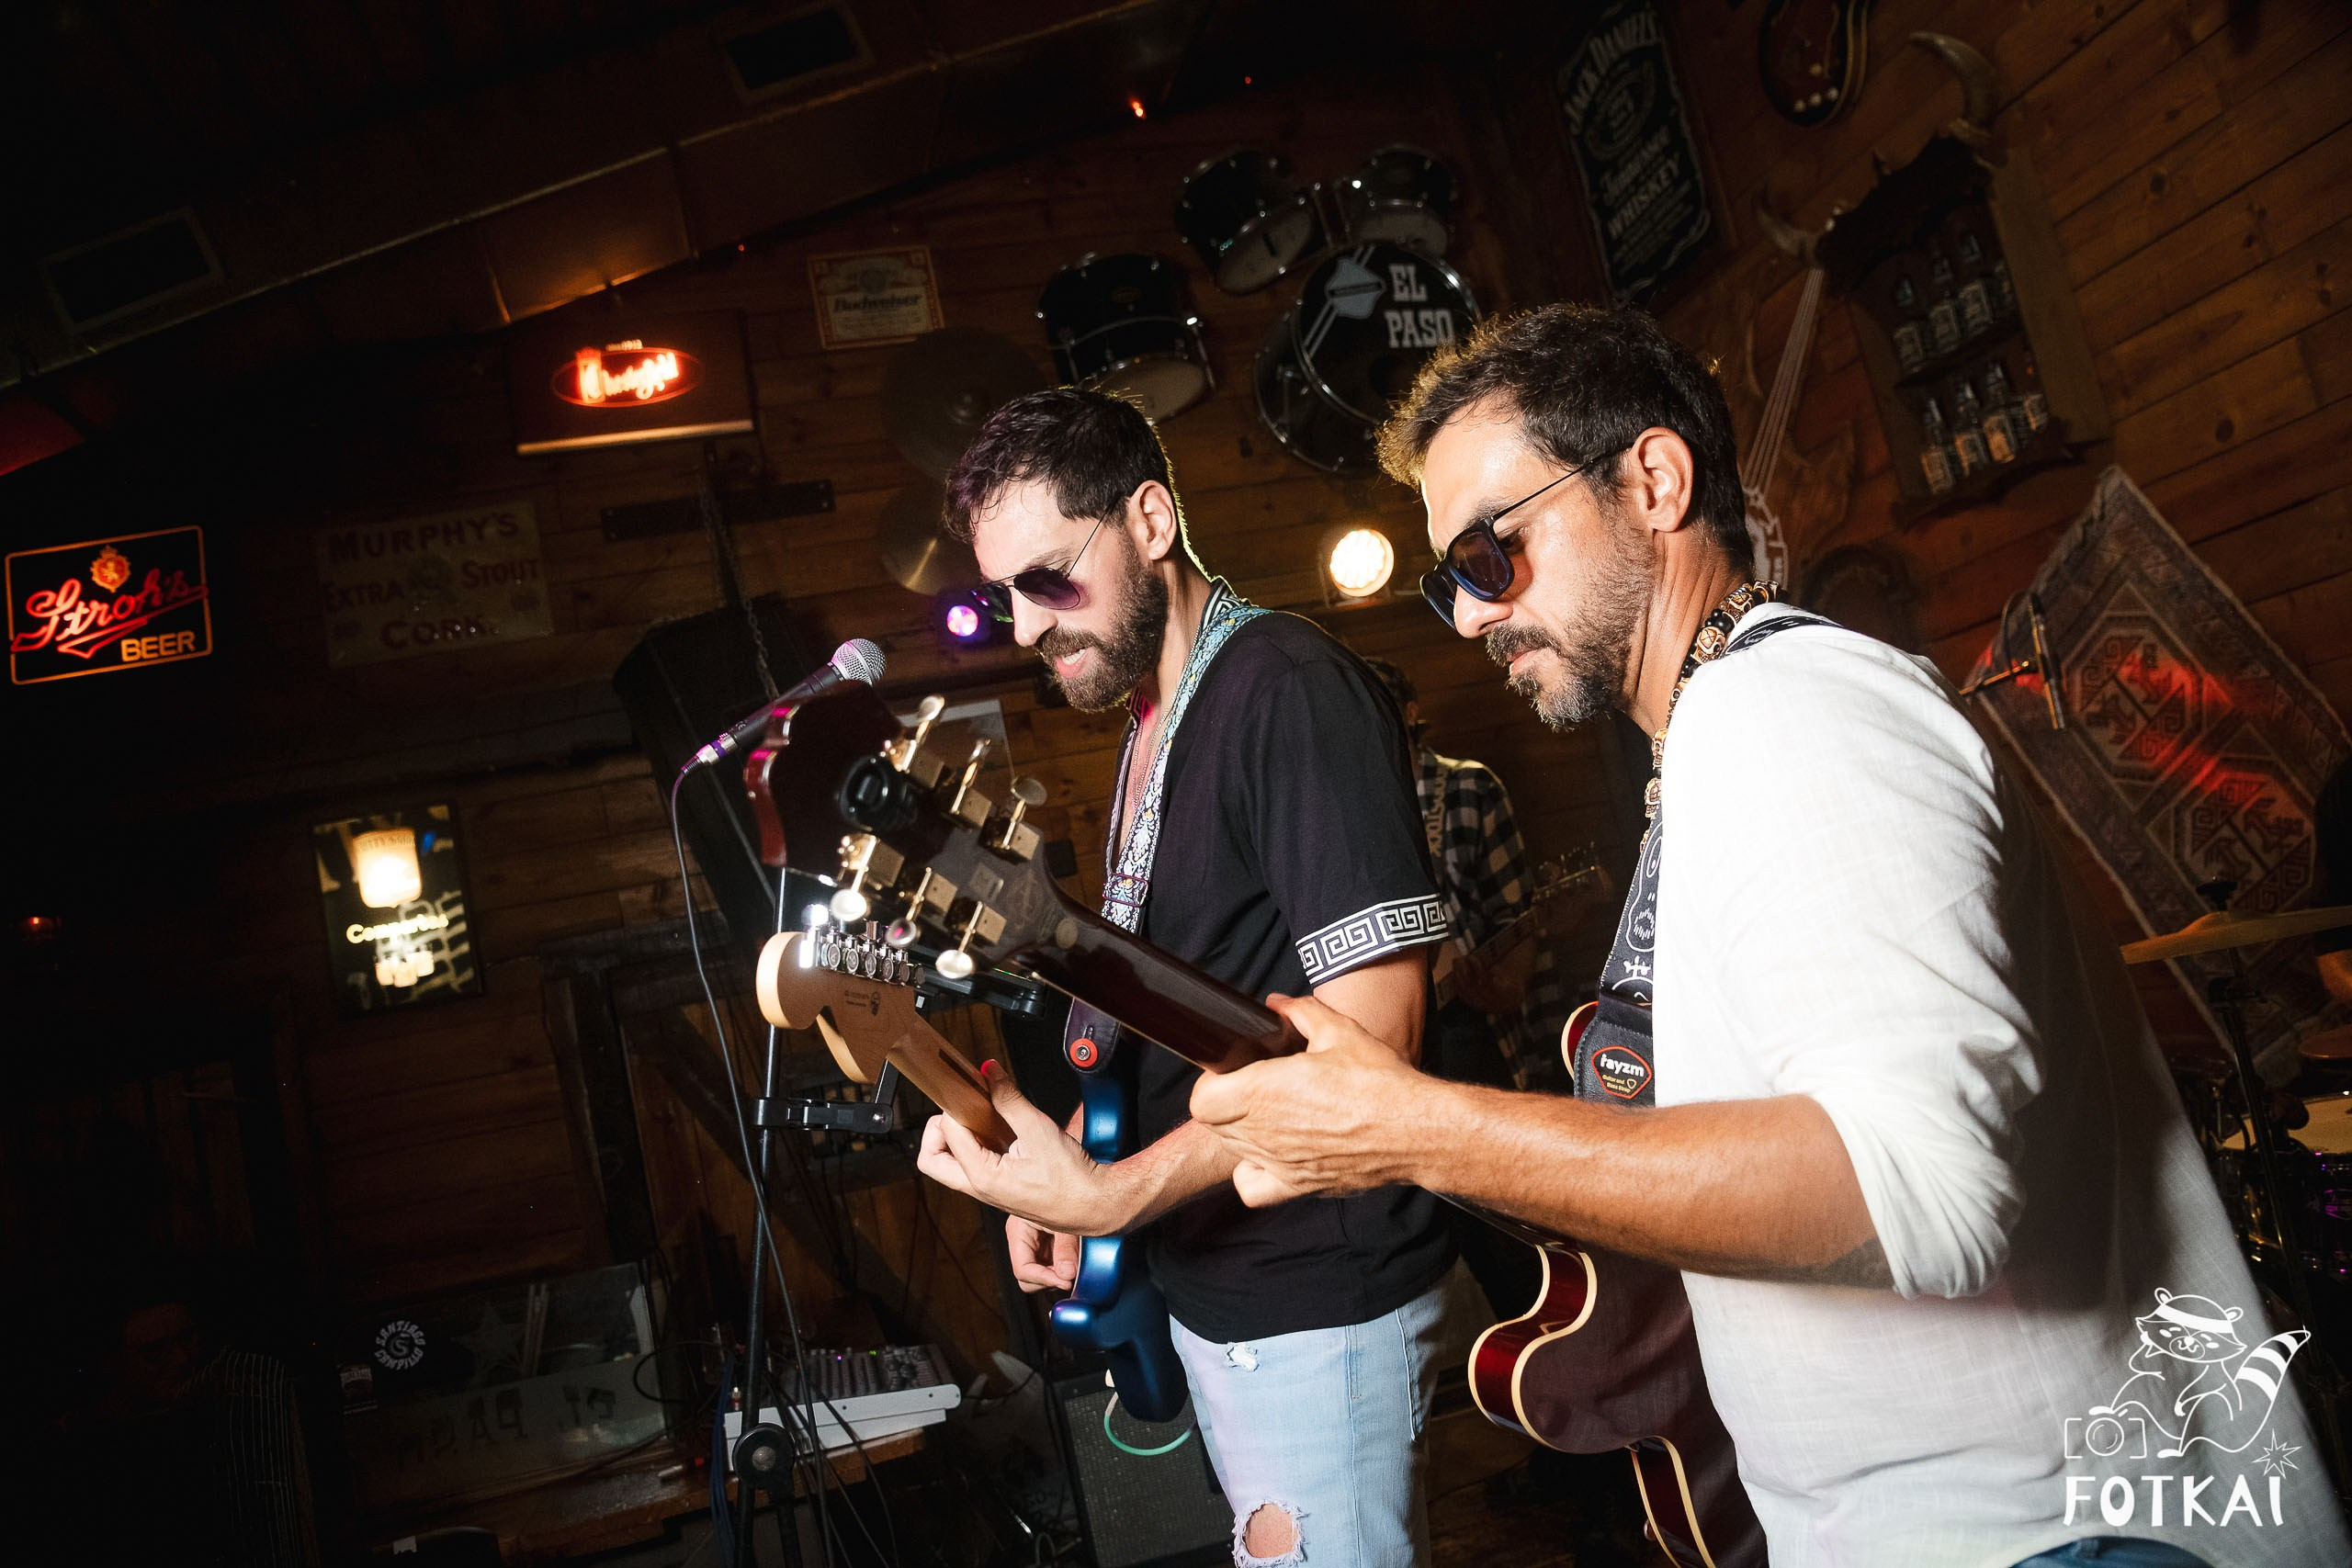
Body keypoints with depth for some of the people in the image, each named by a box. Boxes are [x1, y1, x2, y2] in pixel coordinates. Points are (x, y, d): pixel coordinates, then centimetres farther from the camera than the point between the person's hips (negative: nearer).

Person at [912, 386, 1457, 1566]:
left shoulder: (1292, 692, -19)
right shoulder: (1151, 726, 11)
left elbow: (1370, 1041, -25)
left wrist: (1112, 1197, -28)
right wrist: (1064, 1167, 7)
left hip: (1317, 1304, -9)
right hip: (1209, 1285, 9)